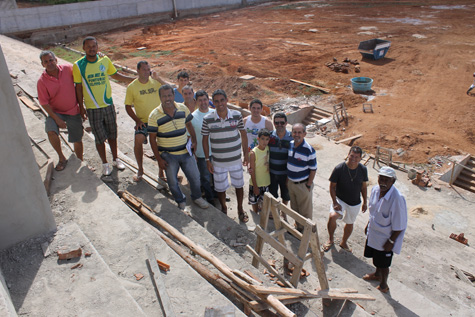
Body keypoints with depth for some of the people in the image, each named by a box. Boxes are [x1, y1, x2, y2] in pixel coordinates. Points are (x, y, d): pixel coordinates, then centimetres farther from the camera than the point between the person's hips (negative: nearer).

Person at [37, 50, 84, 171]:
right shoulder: (42, 81, -12)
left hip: (74, 111, 1)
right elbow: (44, 103, -10)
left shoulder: (68, 69, -9)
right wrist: (57, 119, -17)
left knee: (77, 140, 8)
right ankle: (62, 158, -5)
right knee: (51, 131, -26)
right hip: (56, 111, -1)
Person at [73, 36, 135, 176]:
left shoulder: (105, 60, -2)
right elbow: (78, 87, -2)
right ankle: (105, 163, 24)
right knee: (99, 138, 6)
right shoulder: (78, 65, -8)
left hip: (108, 105, 2)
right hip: (92, 109, -2)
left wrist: (135, 79, 11)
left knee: (112, 134, 14)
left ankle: (115, 159, 32)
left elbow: (115, 75, 14)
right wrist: (81, 107, -1)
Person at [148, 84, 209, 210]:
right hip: (168, 156, -3)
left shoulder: (183, 108, -4)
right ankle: (181, 202, 37)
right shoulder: (154, 115, -14)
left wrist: (194, 140, 2)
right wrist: (159, 159, -11)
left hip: (186, 152, 3)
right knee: (173, 182, 11)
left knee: (195, 177, 13)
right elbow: (152, 139, -10)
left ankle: (197, 197, 40)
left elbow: (189, 124, 13)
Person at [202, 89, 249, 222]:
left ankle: (240, 209, 41)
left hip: (236, 160, 1)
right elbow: (205, 140, -2)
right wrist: (207, 160, -3)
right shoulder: (207, 119, -12)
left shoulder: (237, 115, -10)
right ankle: (224, 208, 43)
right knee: (220, 188, 14)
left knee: (239, 185, 16)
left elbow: (243, 135, 1)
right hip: (218, 161, 0)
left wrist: (246, 155, 3)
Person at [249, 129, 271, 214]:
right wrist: (255, 186, -14)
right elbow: (252, 171, -16)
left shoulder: (268, 149, -6)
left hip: (266, 182, 4)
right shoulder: (253, 153, -21)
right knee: (254, 202, 13)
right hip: (256, 183, -4)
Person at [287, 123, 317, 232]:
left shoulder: (309, 150, -21)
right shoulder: (290, 145, -3)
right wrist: (287, 179, 10)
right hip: (291, 182, 6)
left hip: (303, 185, -6)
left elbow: (313, 170, -14)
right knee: (294, 208, 21)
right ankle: (298, 227, 41)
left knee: (305, 211, 11)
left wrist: (308, 185, -13)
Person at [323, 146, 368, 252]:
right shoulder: (339, 169, -20)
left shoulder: (363, 170, -10)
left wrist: (365, 202, 10)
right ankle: (330, 240, 0)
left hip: (355, 203, 4)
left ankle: (344, 243, 47)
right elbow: (332, 186, -12)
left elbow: (363, 186, 5)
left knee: (349, 224, 19)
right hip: (340, 200, -3)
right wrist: (335, 202, -19)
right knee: (332, 217, -27)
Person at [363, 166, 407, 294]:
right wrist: (368, 225, 16)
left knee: (384, 264, 15)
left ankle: (383, 284, 41)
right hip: (373, 232, 6)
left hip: (385, 238, -6)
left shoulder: (397, 199, -32)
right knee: (376, 257, 28)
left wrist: (391, 241, -17)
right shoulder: (375, 189, -11)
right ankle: (377, 274, 55)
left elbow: (399, 226, -23)